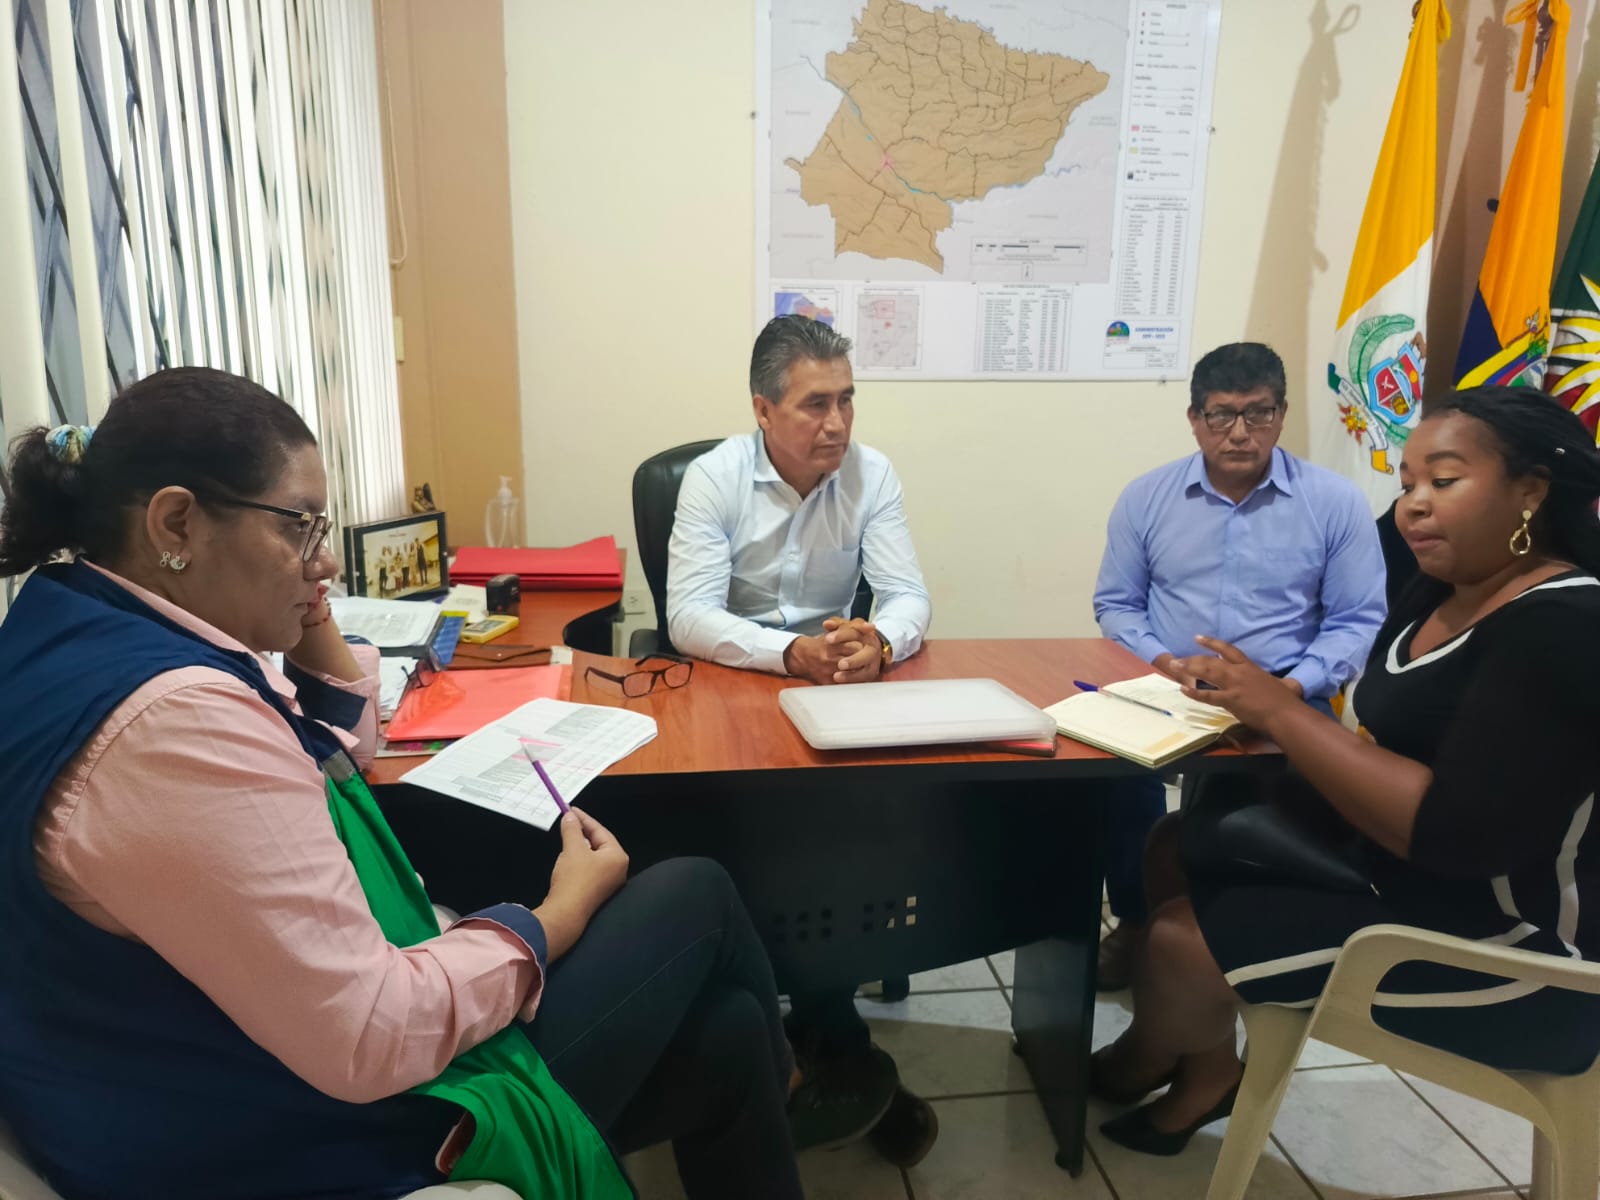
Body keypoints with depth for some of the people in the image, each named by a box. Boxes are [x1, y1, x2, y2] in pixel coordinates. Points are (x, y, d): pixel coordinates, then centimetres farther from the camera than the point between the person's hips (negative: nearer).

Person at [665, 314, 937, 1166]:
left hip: (842, 690, 3)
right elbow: (689, 618, -20)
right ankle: (842, 1051, -13)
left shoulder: (871, 475, -2)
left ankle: (817, 1029, -7)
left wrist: (879, 641, -34)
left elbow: (910, 599, -8)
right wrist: (791, 653, -38)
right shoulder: (713, 478, -10)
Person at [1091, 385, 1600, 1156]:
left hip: (1506, 950, -9)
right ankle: (1208, 1068, 21)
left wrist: (1279, 714, -26)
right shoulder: (1440, 595, 5)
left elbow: (1455, 831, -31)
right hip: (1390, 877, 9)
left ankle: (1134, 1070, 21)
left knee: (1178, 941, -13)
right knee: (1170, 854, 8)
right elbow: (1393, 752, 6)